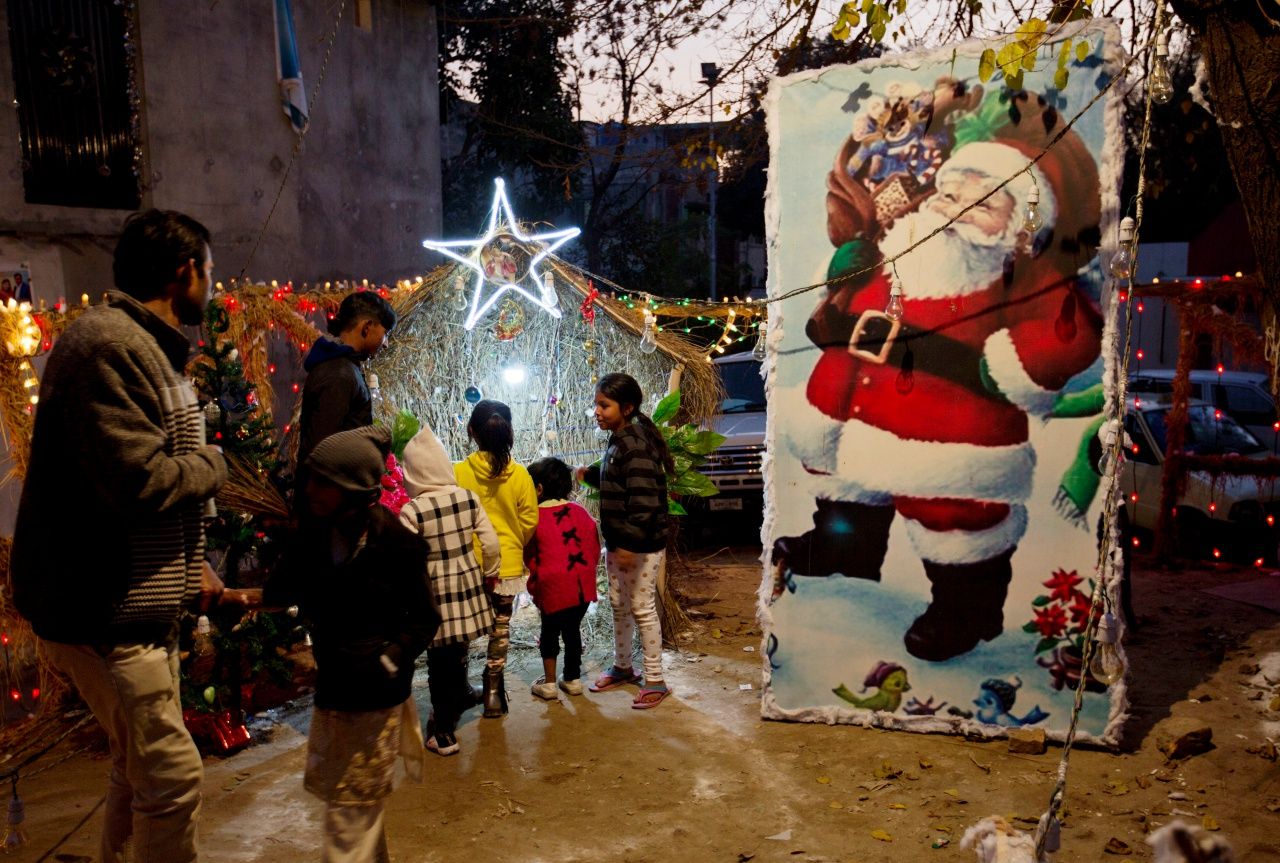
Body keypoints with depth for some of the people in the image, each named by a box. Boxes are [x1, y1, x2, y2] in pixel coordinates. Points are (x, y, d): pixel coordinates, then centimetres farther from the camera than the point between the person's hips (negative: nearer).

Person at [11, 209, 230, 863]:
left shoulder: (148, 346, 15)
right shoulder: (106, 344, -19)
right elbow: (138, 478, -27)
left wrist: (191, 564, 12)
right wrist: (211, 464, -8)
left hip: (142, 600, 10)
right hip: (101, 606, -10)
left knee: (138, 768, 21)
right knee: (171, 776, -5)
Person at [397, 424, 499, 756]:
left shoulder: (412, 510, -16)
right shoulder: (469, 498, -5)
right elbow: (490, 543, -2)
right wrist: (489, 572, 15)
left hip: (434, 592, -4)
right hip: (468, 583, 4)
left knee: (440, 661, 8)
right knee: (457, 652, 23)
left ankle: (443, 732, 18)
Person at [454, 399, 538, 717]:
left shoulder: (458, 472, -14)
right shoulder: (520, 475, -9)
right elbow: (529, 523, -2)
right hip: (508, 565, 1)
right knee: (500, 628, 13)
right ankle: (493, 693, 19)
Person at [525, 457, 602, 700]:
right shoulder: (579, 512, 3)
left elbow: (530, 556, 1)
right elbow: (594, 547, 6)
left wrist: (537, 578, 16)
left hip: (553, 586, -4)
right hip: (582, 585, 4)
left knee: (550, 631, 13)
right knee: (573, 629, 17)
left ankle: (549, 682, 17)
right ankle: (572, 679, 25)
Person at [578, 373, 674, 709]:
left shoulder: (637, 447, -21)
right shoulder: (618, 442, 9)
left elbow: (643, 501, -28)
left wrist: (630, 544, -29)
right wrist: (590, 474, 22)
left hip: (640, 546, -10)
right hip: (618, 543, 10)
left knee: (642, 609, 0)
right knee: (619, 606, 19)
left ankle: (655, 680, 12)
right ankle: (622, 668, 35)